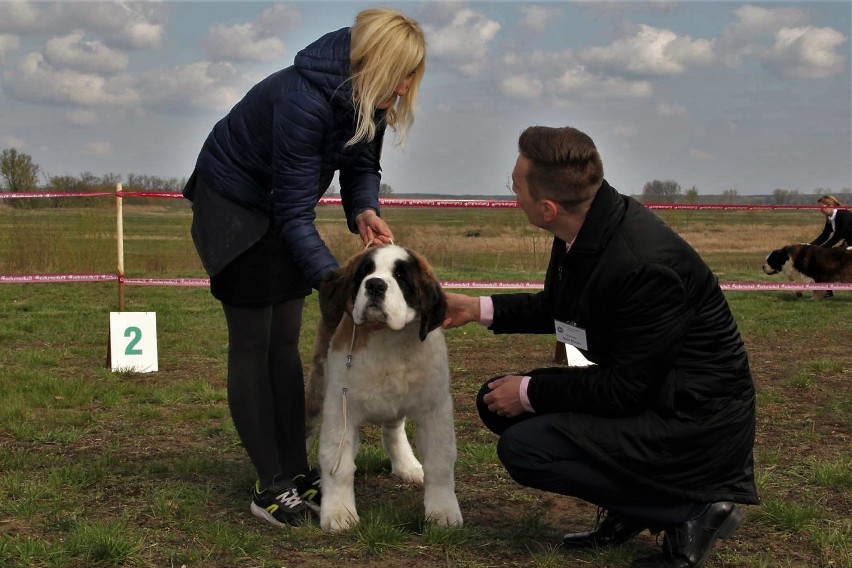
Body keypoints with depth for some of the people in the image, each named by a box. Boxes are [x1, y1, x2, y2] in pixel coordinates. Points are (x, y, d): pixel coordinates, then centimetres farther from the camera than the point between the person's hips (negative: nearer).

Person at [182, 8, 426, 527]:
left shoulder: (367, 95, -11)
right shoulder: (304, 99, -35)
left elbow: (362, 164, 0)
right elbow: (295, 213, -33)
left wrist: (364, 210, -22)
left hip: (279, 210, 8)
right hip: (233, 206, -7)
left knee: (286, 343, 7)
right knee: (253, 344, -4)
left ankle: (297, 472, 11)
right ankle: (271, 486, 0)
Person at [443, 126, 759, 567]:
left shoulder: (646, 264, -30)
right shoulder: (584, 229, -3)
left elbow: (624, 389, -24)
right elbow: (555, 309, 17)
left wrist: (530, 391, -15)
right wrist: (478, 309, 9)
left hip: (695, 419, -9)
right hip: (633, 387, 9)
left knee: (524, 447, -19)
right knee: (498, 402, 5)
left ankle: (688, 512, -6)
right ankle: (627, 511, 13)